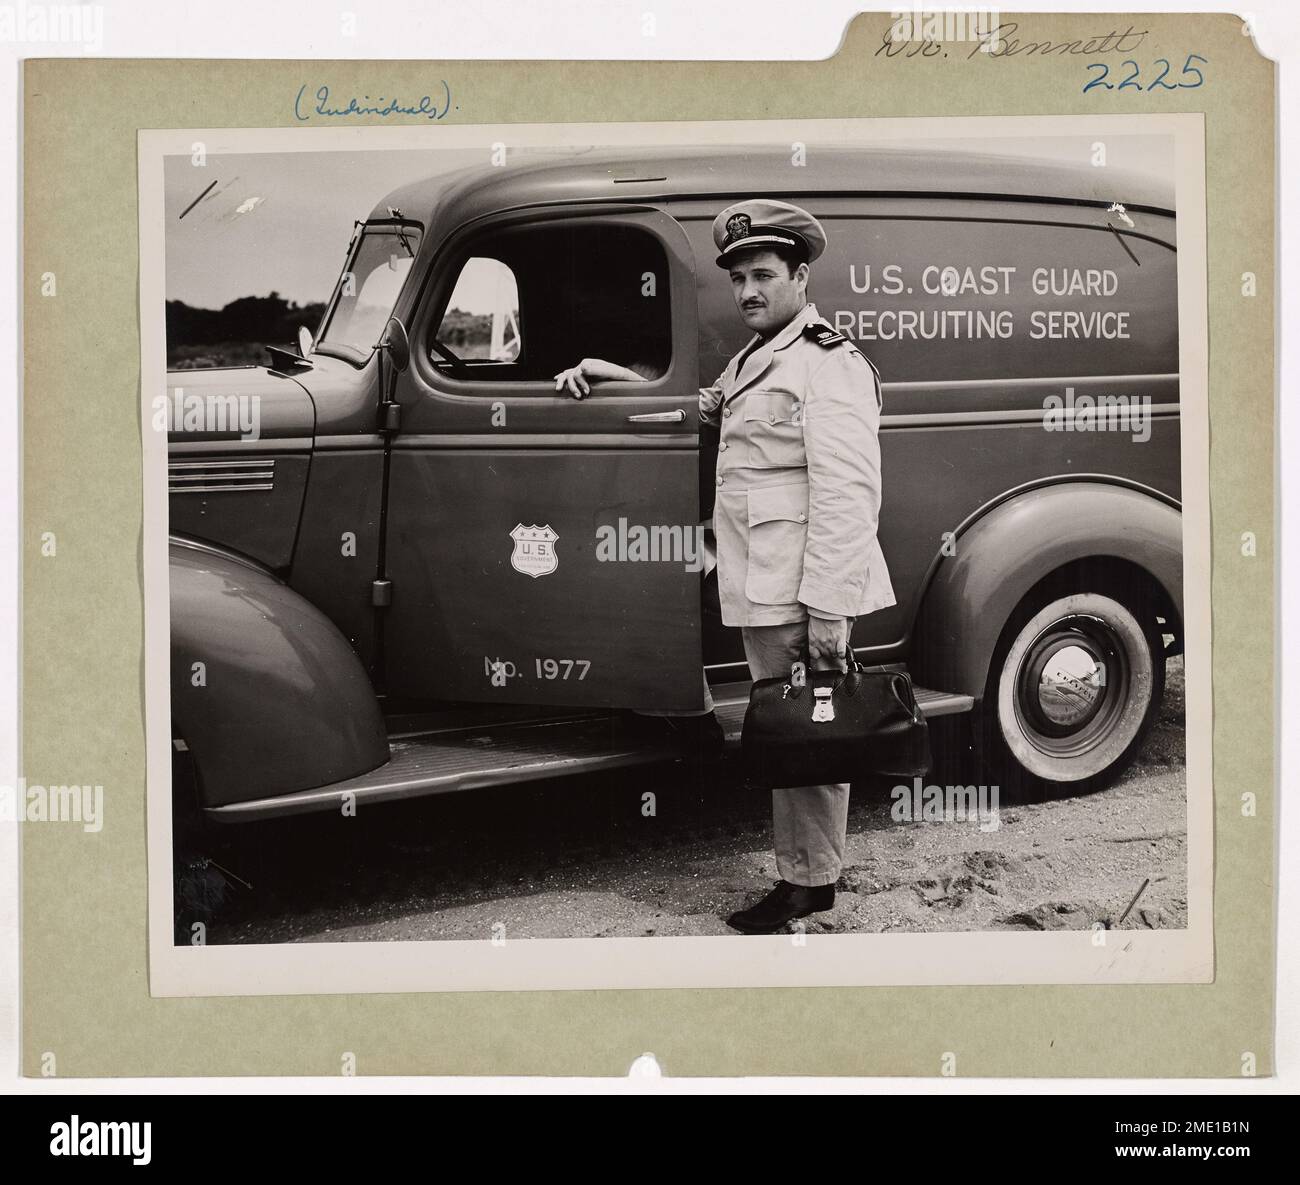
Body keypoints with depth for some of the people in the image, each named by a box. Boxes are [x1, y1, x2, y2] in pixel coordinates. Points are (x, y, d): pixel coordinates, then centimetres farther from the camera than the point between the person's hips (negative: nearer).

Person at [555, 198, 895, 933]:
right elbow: (708, 409, 34)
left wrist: (826, 609, -24)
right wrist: (617, 377, 22)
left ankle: (808, 886, 10)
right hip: (764, 592, 9)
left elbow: (847, 493, -20)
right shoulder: (755, 361, 17)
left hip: (805, 594, -9)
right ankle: (807, 873, 25)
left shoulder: (827, 363, -13)